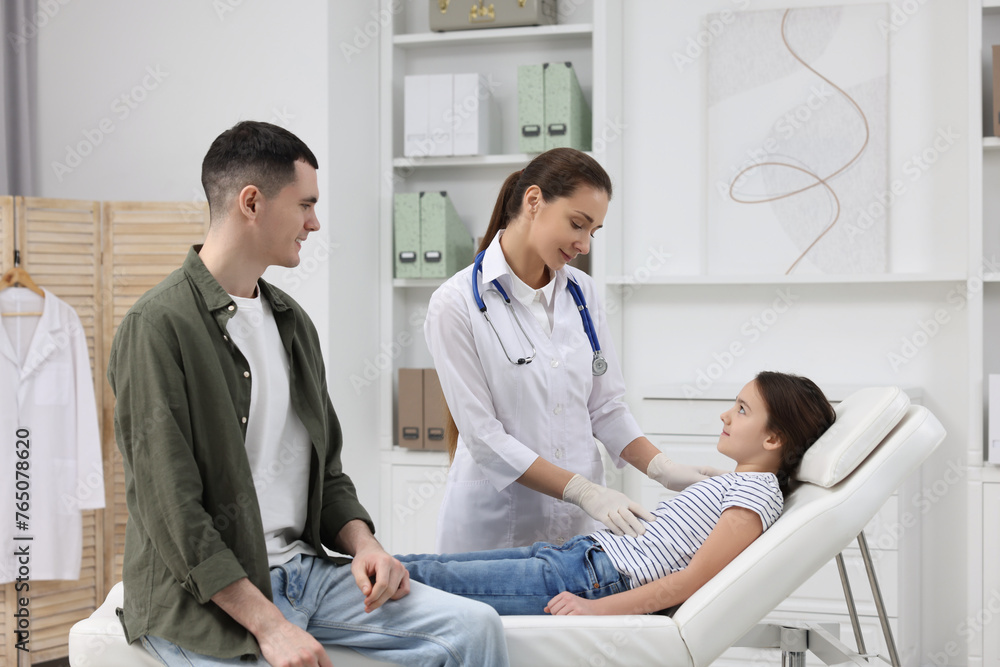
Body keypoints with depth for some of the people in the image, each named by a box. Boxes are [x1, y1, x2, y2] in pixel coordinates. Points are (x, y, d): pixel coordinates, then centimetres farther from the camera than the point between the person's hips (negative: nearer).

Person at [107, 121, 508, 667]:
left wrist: (363, 544, -2)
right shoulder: (158, 327, -12)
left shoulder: (292, 323, 14)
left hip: (303, 570, 7)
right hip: (203, 598, -7)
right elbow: (171, 509, -17)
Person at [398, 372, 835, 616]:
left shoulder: (757, 492, -8)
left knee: (429, 577, -12)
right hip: (586, 552, 9)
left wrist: (598, 608, -20)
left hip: (602, 581, -9)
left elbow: (694, 579, -17)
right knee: (422, 565, 1)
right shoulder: (733, 483, 22)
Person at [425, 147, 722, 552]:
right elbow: (483, 436, -15)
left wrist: (663, 469, -6)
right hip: (495, 530, -5)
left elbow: (605, 407, 9)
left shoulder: (582, 293, 6)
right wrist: (584, 491, -21)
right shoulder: (456, 303, -11)